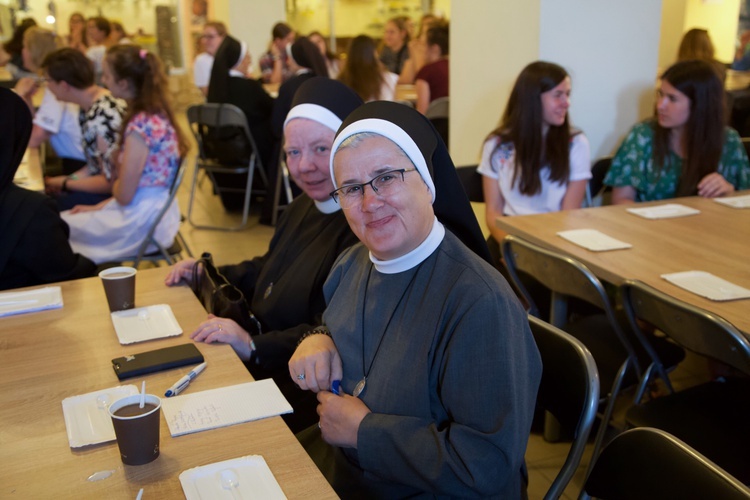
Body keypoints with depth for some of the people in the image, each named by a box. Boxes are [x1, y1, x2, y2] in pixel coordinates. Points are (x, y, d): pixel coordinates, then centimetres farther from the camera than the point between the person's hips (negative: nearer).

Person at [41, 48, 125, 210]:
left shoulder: (103, 117, -23)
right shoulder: (88, 107, 4)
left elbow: (111, 181, -21)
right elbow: (95, 165, 13)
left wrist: (65, 184, -10)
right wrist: (68, 178, -1)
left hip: (114, 195, -9)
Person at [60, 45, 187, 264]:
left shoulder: (141, 125, -23)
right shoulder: (155, 114, 4)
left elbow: (123, 195, -18)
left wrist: (114, 177, 2)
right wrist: (100, 207, 11)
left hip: (142, 221, -8)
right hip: (153, 210, 8)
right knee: (66, 217, 17)